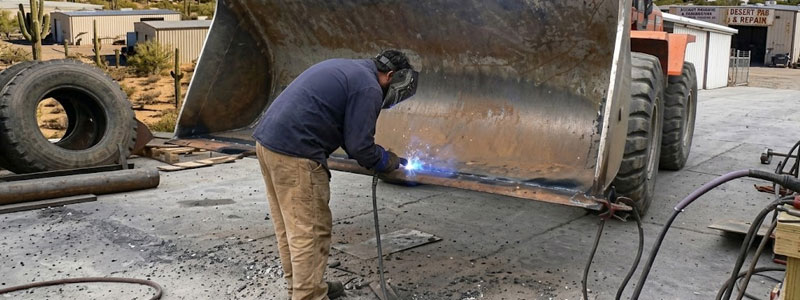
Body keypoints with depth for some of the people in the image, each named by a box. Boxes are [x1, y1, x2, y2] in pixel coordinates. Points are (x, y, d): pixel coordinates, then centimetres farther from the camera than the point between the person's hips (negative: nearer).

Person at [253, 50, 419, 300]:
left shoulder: (345, 69, 22)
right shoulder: (369, 87, -8)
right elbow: (359, 145, -11)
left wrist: (378, 155, 21)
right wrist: (385, 161, 8)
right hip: (295, 153, -10)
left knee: (290, 226, 19)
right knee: (311, 231, -2)